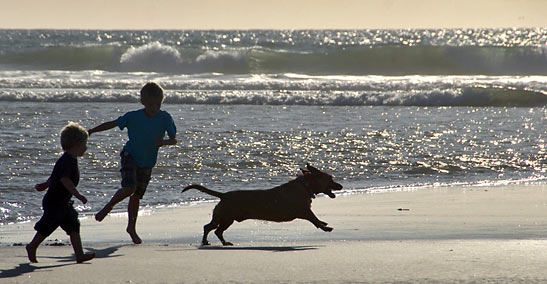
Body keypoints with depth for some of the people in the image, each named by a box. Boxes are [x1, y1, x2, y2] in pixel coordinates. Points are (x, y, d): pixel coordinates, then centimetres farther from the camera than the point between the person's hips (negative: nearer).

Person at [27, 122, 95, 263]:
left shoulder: (71, 160, 11)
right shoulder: (66, 160, -21)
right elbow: (64, 179, -34)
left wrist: (45, 185, 38)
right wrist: (78, 195, -38)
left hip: (64, 203, 9)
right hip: (54, 202, -9)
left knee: (74, 226, -1)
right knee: (47, 227, 4)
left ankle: (80, 254, -7)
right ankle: (32, 247, 26)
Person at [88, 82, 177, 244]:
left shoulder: (165, 118, -11)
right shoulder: (133, 117, -13)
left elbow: (174, 139, -12)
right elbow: (113, 124, -1)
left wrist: (163, 142, -35)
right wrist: (91, 131, 2)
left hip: (147, 162, 3)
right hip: (130, 156, -2)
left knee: (137, 195, 10)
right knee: (129, 188, -23)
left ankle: (132, 228, 25)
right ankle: (109, 206, 4)